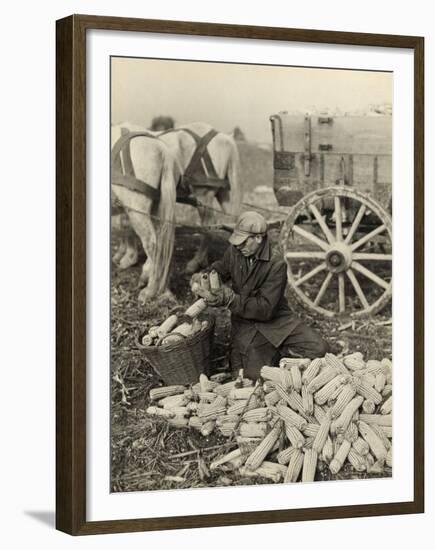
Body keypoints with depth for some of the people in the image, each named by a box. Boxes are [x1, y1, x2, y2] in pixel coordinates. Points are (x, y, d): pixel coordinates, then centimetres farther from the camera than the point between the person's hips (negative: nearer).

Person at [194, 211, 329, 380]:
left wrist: (229, 299, -31)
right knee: (253, 374, -20)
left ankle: (274, 353, 5)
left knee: (319, 348, -18)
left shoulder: (276, 265, -19)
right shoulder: (234, 252, -5)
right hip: (245, 323, 2)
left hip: (276, 319, -2)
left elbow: (265, 309, -23)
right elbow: (220, 269, 20)